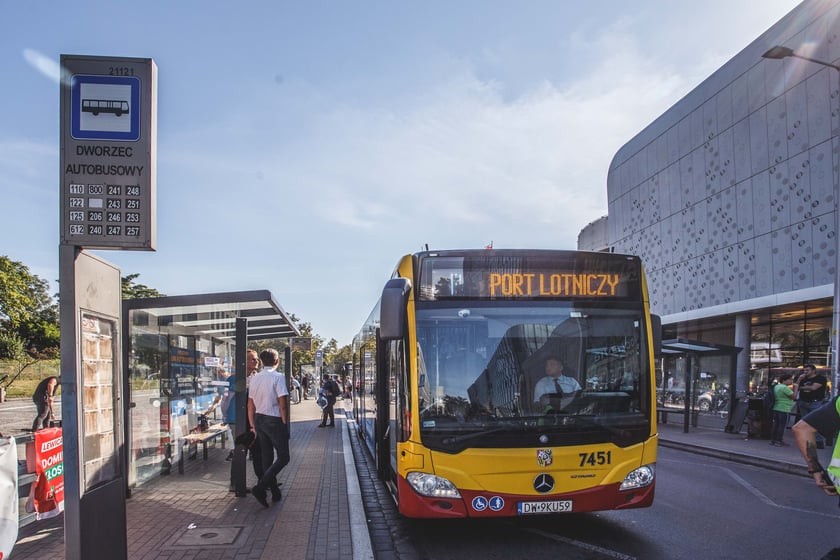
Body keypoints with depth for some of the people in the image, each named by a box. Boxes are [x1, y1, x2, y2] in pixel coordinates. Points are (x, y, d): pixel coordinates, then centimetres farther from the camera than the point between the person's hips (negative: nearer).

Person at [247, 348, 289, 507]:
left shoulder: (254, 378, 7)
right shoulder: (278, 377, -13)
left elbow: (250, 405, 10)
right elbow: (282, 404, -17)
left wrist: (253, 425, 18)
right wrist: (285, 423, -7)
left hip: (259, 420, 7)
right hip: (274, 420, -7)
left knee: (267, 458, 14)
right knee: (283, 458, 1)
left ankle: (275, 492, 20)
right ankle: (260, 487, -12)